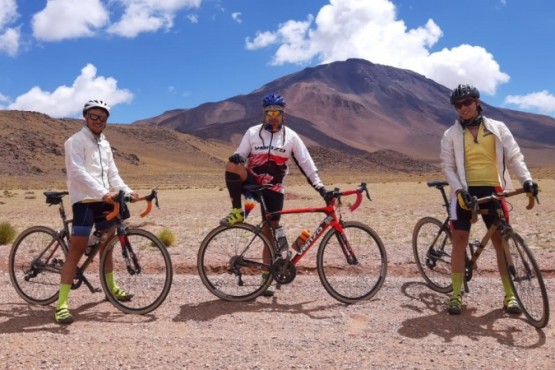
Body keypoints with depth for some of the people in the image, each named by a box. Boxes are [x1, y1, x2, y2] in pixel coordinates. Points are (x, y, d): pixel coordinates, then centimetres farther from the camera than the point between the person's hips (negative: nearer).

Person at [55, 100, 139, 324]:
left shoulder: (105, 144, 17)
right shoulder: (75, 141, -8)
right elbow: (78, 172, -22)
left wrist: (127, 191, -3)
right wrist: (103, 193, -34)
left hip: (105, 201, 7)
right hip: (85, 201, -7)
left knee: (106, 245, 17)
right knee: (77, 250, -10)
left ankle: (111, 287, 35)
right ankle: (62, 304, -6)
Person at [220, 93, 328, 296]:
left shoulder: (291, 136, 3)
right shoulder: (252, 132, 5)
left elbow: (305, 163, 1)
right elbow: (241, 155, 4)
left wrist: (319, 186, -7)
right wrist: (236, 157, -22)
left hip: (273, 190, 0)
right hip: (251, 184, 0)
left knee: (270, 233, 0)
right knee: (232, 164, -30)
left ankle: (267, 278, 12)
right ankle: (237, 212, -16)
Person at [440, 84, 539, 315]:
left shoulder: (498, 128, 7)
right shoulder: (451, 134, 5)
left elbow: (514, 156, 2)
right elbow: (447, 166, 0)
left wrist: (526, 179, -14)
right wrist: (460, 190, -15)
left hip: (492, 190, 1)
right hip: (465, 192, 0)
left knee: (500, 240, 2)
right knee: (460, 240, -2)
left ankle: (509, 295, 12)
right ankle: (456, 295, 6)